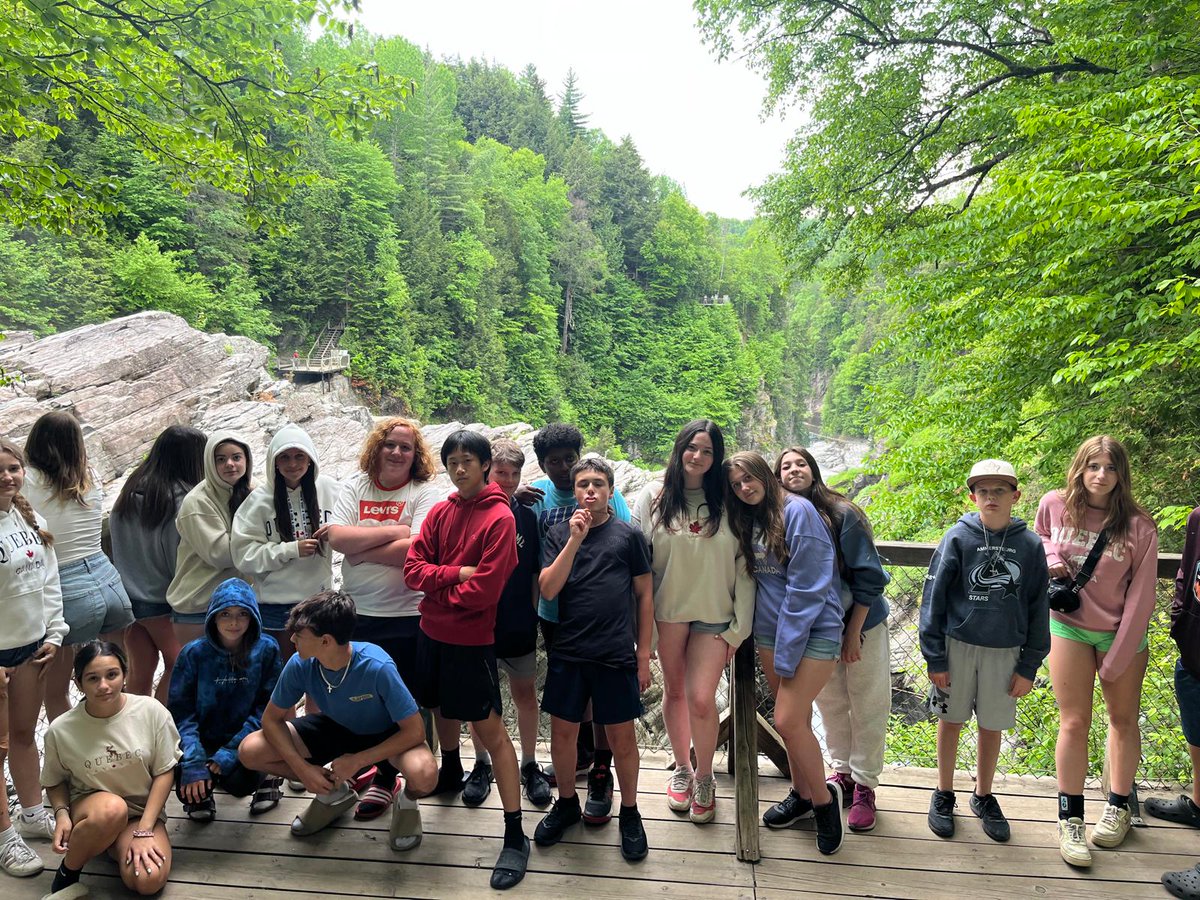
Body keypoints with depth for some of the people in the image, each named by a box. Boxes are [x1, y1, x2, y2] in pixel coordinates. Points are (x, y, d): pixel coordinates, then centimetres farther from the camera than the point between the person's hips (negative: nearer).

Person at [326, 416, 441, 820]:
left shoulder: (424, 493, -5)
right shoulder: (355, 487, 5)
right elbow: (336, 537, -9)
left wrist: (363, 551, -12)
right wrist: (392, 531, -14)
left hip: (407, 616, -4)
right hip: (357, 615, 4)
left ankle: (386, 779, 24)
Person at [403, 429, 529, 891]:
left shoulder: (500, 518, -15)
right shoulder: (440, 513, 4)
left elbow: (484, 589, -20)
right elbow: (413, 566, -2)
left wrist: (438, 591, -7)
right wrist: (456, 573, -17)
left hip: (472, 639, -7)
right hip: (431, 631, 7)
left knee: (490, 729, -4)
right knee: (441, 706, 25)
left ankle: (515, 837, 2)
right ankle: (451, 772, 54)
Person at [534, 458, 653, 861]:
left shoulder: (628, 535, 0)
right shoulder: (559, 533, 4)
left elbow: (645, 595, 4)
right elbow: (547, 589, -8)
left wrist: (644, 655, 2)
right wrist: (576, 539, -17)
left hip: (617, 655, -2)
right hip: (568, 653, 2)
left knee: (622, 737, 7)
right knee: (562, 732, 11)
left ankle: (629, 812, 29)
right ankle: (567, 802, 36)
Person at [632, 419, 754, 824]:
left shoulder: (727, 502, -4)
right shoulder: (654, 496, -3)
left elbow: (744, 567, -2)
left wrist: (739, 627, -4)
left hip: (714, 615, -1)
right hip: (667, 611, 1)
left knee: (701, 699, -4)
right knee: (674, 692, 15)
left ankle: (704, 779, 21)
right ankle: (682, 768, 37)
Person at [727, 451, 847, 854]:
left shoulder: (797, 511, -14)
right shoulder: (748, 521, 9)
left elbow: (807, 588, -18)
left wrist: (787, 652, -17)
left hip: (813, 629, -7)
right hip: (769, 629, 7)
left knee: (788, 721, -10)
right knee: (796, 718, 14)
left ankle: (823, 797, 13)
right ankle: (801, 794, 31)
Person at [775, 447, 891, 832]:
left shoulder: (842, 514, -17)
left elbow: (868, 577, -14)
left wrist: (853, 634, -14)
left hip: (861, 625, -3)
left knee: (867, 706, 6)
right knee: (830, 704, 15)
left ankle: (864, 786, 20)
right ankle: (842, 773, 33)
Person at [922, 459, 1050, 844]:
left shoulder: (1029, 545, -3)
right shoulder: (958, 537, -8)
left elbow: (1038, 608, 3)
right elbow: (933, 597, -6)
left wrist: (1029, 665, 2)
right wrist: (934, 656, -7)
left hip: (1005, 651, 1)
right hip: (958, 645, -1)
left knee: (993, 726, 12)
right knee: (951, 720, 10)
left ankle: (983, 796, 33)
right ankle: (944, 794, 28)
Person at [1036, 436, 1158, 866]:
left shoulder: (1138, 526, -14)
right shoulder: (1054, 505, -8)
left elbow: (1140, 597, -11)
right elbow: (1040, 539, 14)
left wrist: (1117, 657, -11)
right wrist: (1050, 557, -10)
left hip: (1121, 632, 0)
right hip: (1068, 626, 0)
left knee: (1123, 720, 13)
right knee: (1074, 723, 0)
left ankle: (1118, 806, 32)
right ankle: (1069, 819, 9)